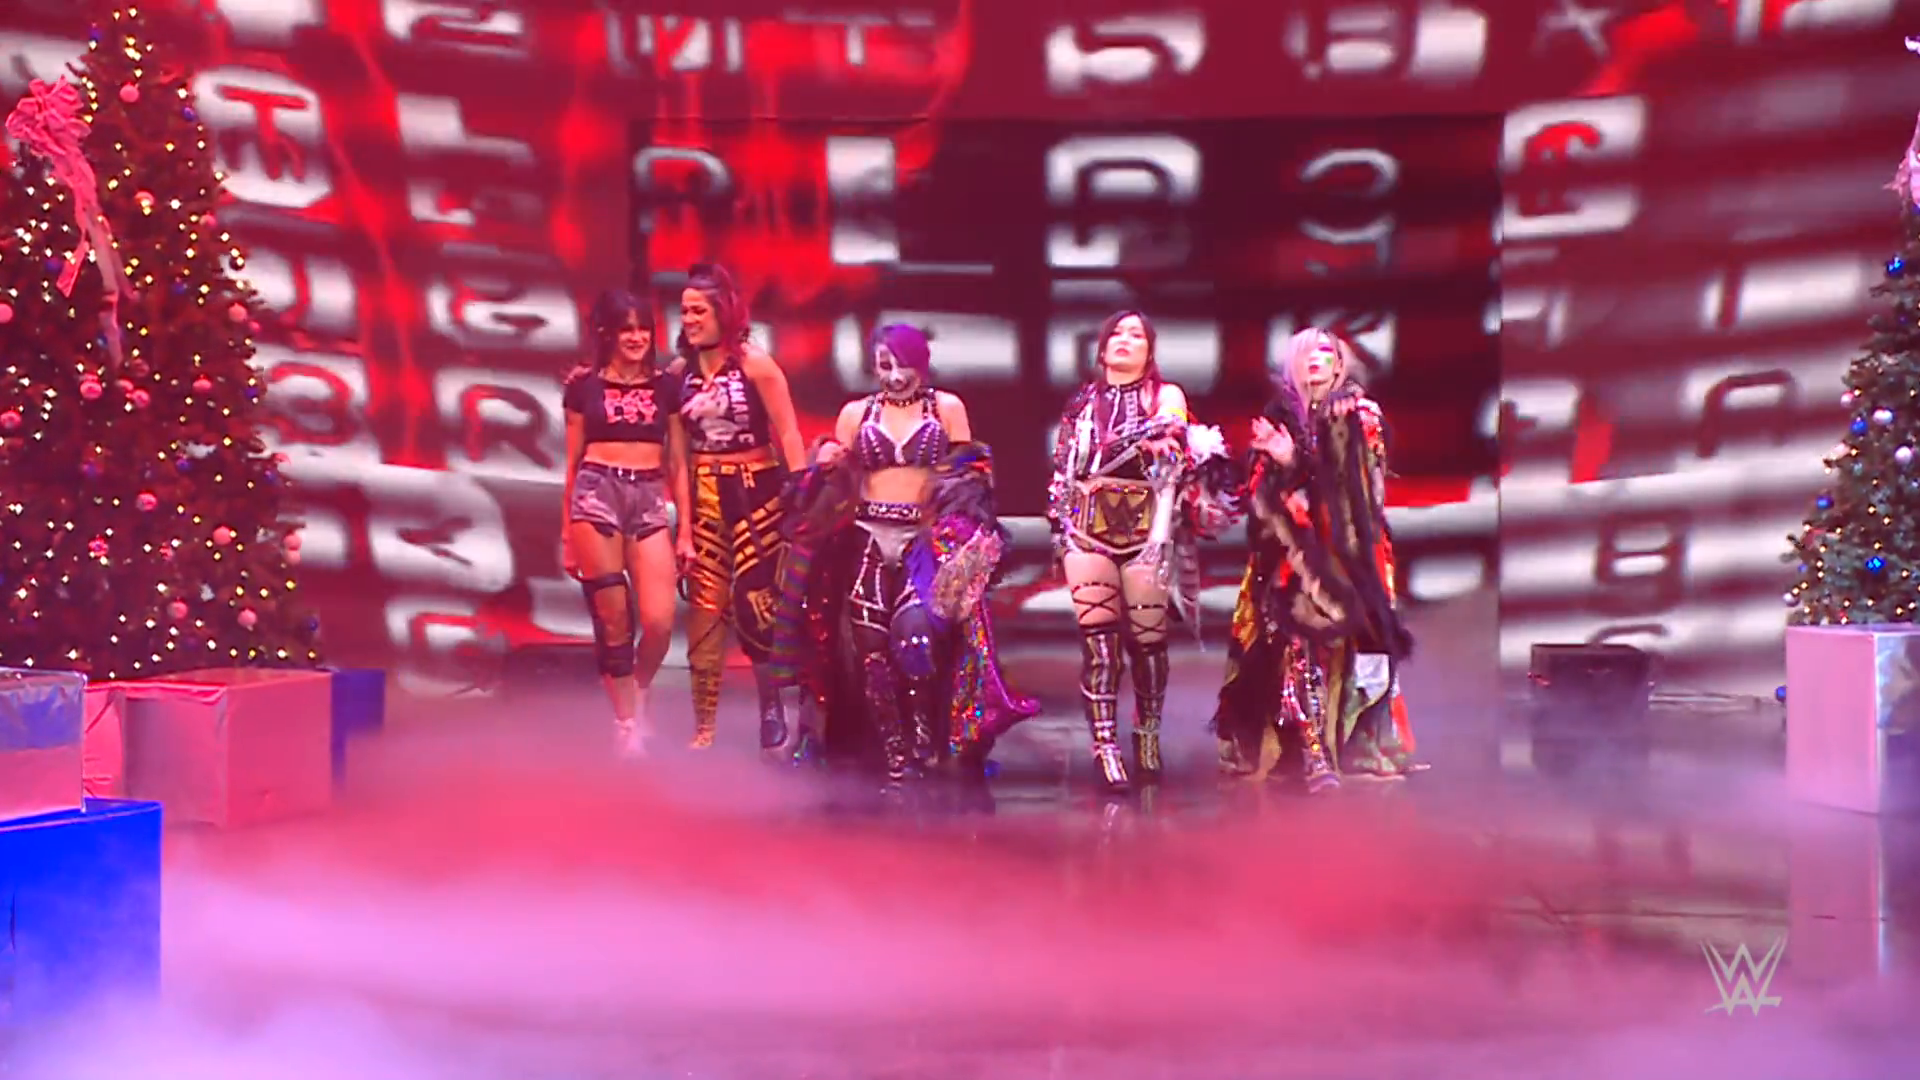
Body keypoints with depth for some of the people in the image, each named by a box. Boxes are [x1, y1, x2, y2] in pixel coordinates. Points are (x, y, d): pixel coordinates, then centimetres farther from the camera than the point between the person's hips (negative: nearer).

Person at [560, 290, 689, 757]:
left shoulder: (665, 387, 12)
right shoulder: (584, 385, 8)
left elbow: (677, 463, 13)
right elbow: (573, 460, 12)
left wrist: (685, 528, 9)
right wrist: (567, 532, 11)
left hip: (650, 500, 2)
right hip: (596, 494, -1)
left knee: (660, 622, -11)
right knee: (613, 620, -3)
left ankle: (637, 696, 19)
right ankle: (626, 726, 8)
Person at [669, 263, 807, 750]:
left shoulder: (754, 363, -7)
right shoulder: (680, 370, 5)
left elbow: (788, 436, -8)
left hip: (756, 492, -3)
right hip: (703, 497, 3)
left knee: (754, 604, -1)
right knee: (704, 610, 2)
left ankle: (771, 702, 24)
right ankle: (704, 727, 10)